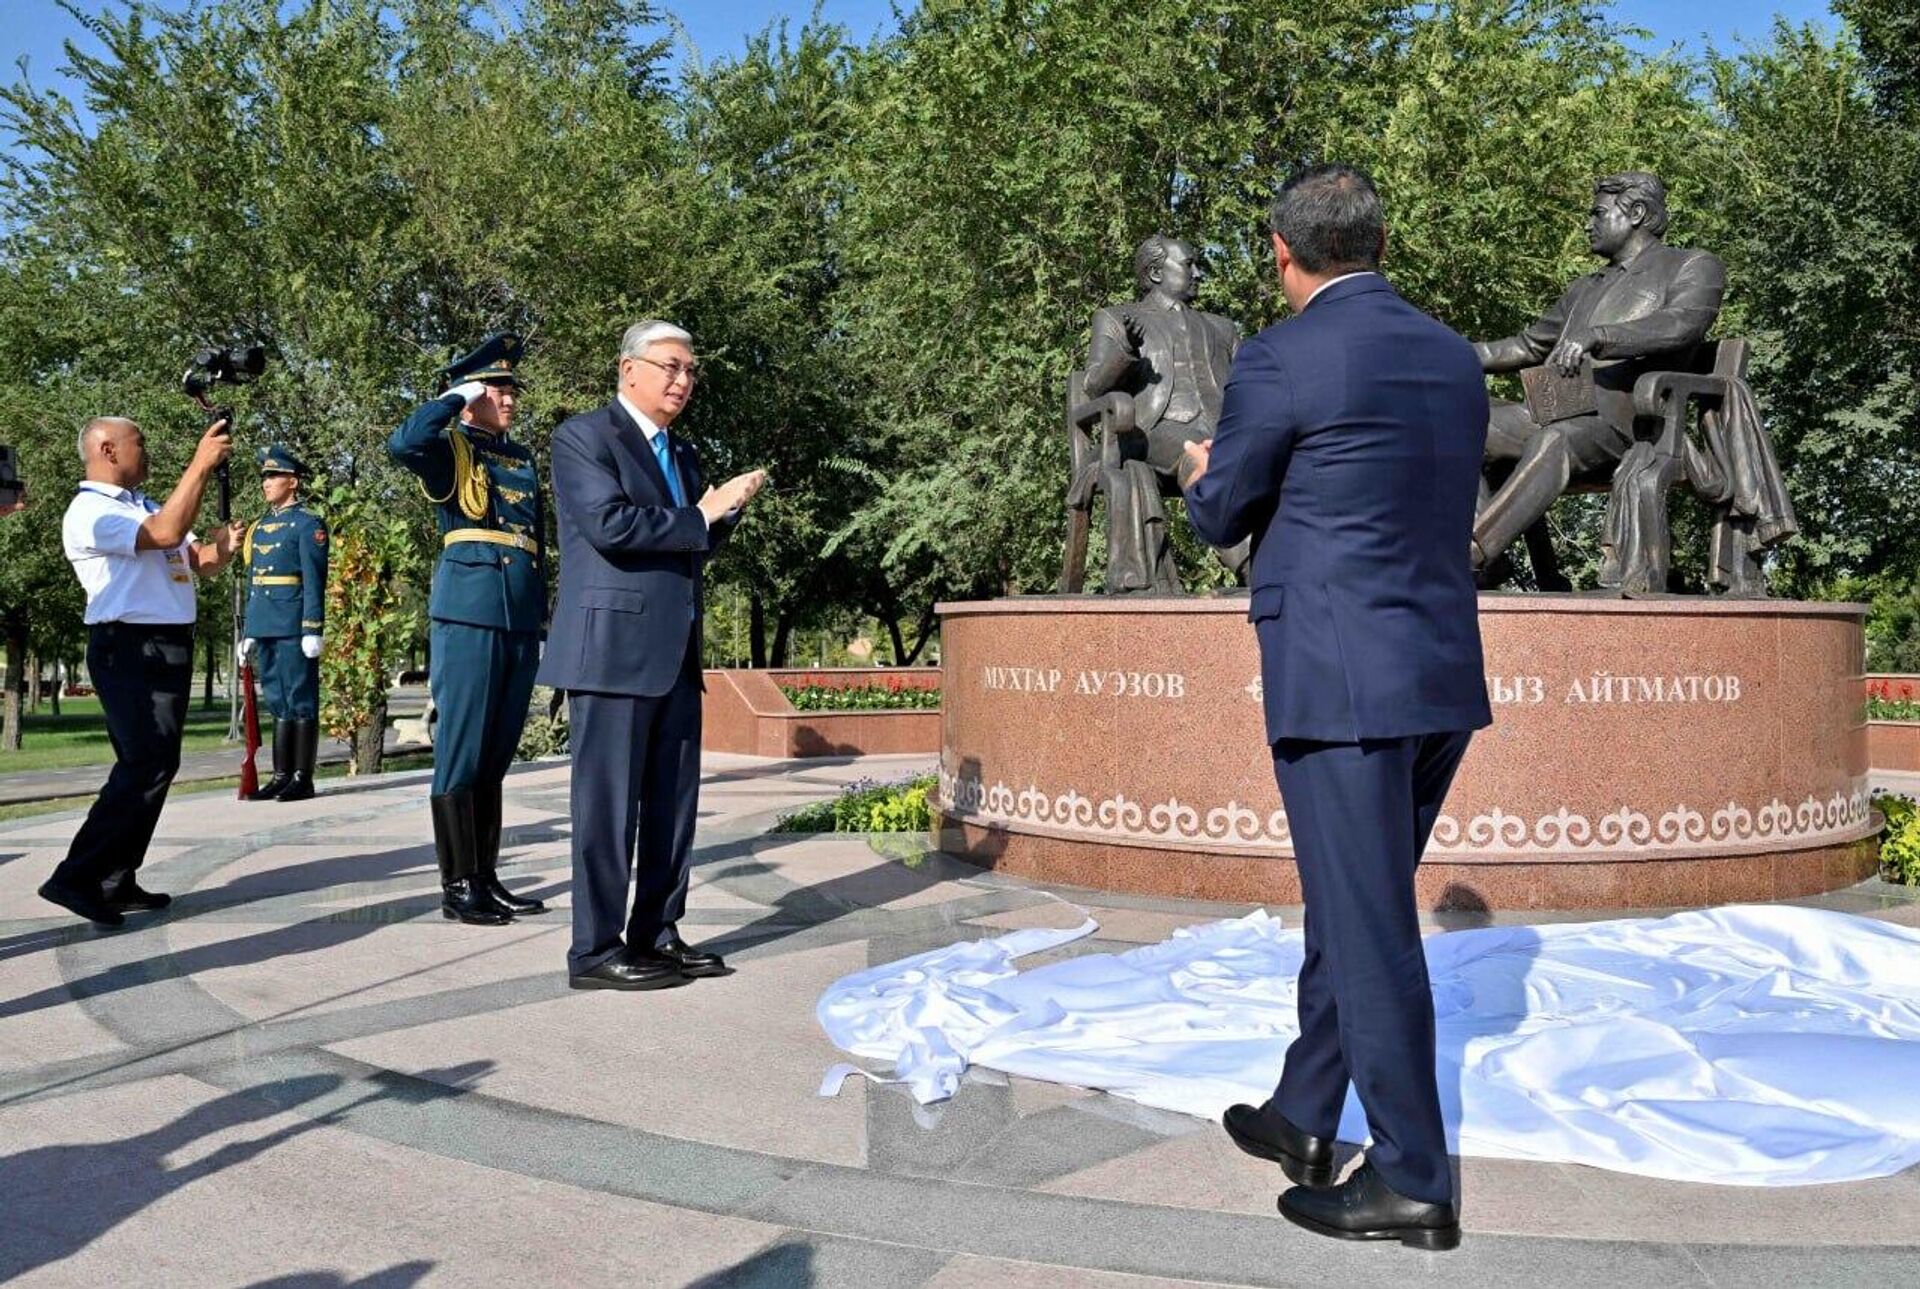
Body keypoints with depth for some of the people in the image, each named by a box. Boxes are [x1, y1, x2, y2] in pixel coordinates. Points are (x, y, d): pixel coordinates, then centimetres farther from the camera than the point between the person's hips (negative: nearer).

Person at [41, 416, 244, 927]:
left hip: (169, 648, 9)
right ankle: (78, 878, -12)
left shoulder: (147, 505, 19)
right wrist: (201, 463, -21)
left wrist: (224, 545, -5)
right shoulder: (90, 511, -9)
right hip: (130, 649, -9)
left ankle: (117, 882, 15)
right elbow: (166, 534, -24)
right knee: (148, 765, -16)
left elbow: (199, 561, 18)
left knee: (151, 766, 9)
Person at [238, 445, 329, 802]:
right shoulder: (259, 527, 19)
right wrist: (247, 631, 17)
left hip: (294, 627, -8)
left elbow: (314, 581, -11)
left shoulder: (308, 524, -4)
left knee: (301, 701, -3)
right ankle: (281, 775, 14)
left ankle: (303, 778, 0)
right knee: (277, 703, 10)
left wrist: (313, 630, -17)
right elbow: (252, 584, 21)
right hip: (265, 627, 8)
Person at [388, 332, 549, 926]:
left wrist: (543, 615, 19)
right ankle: (458, 885, 2)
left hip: (521, 623, 7)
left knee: (496, 754, 10)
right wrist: (455, 397, -10)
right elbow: (402, 444, -23)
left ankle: (487, 877, 17)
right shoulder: (451, 448, 1)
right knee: (461, 753, -3)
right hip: (468, 617, -7)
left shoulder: (522, 459, 21)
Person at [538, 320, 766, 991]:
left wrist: (725, 508, 3)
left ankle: (657, 935, 19)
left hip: (676, 653, 8)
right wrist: (701, 516, -9)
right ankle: (596, 951, 4)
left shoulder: (682, 452, 21)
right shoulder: (583, 436, -3)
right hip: (613, 646, -8)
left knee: (673, 802, 9)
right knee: (610, 801, -4)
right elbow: (610, 525, -18)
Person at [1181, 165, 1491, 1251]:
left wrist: (1205, 473, 22)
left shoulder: (1281, 360, -11)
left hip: (1341, 681, -8)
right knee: (1353, 908, 18)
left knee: (1371, 928, 2)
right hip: (1446, 674, 8)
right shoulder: (1455, 357, 10)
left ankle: (1415, 1182, 14)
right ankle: (1304, 1119, 33)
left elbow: (1222, 518, -1)